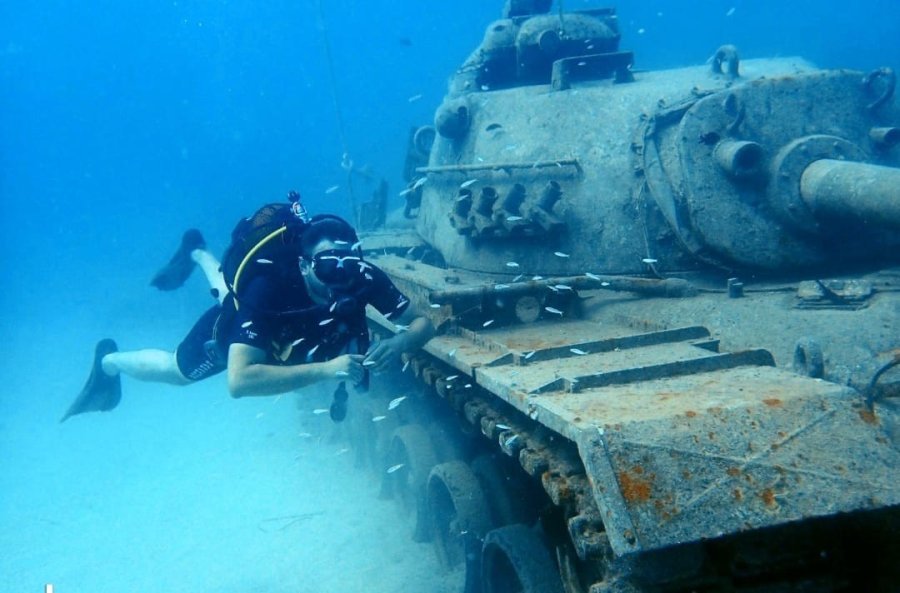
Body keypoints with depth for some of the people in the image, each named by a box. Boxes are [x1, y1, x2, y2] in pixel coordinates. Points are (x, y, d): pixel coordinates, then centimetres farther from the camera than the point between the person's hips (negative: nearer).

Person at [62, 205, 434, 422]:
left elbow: (422, 321, -33)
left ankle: (197, 252, 70)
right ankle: (108, 362, 54)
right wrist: (325, 369, -67)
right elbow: (238, 380, -58)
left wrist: (399, 343, -57)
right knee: (177, 370, 24)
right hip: (233, 328, -5)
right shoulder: (269, 290, -50)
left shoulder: (366, 279, -40)